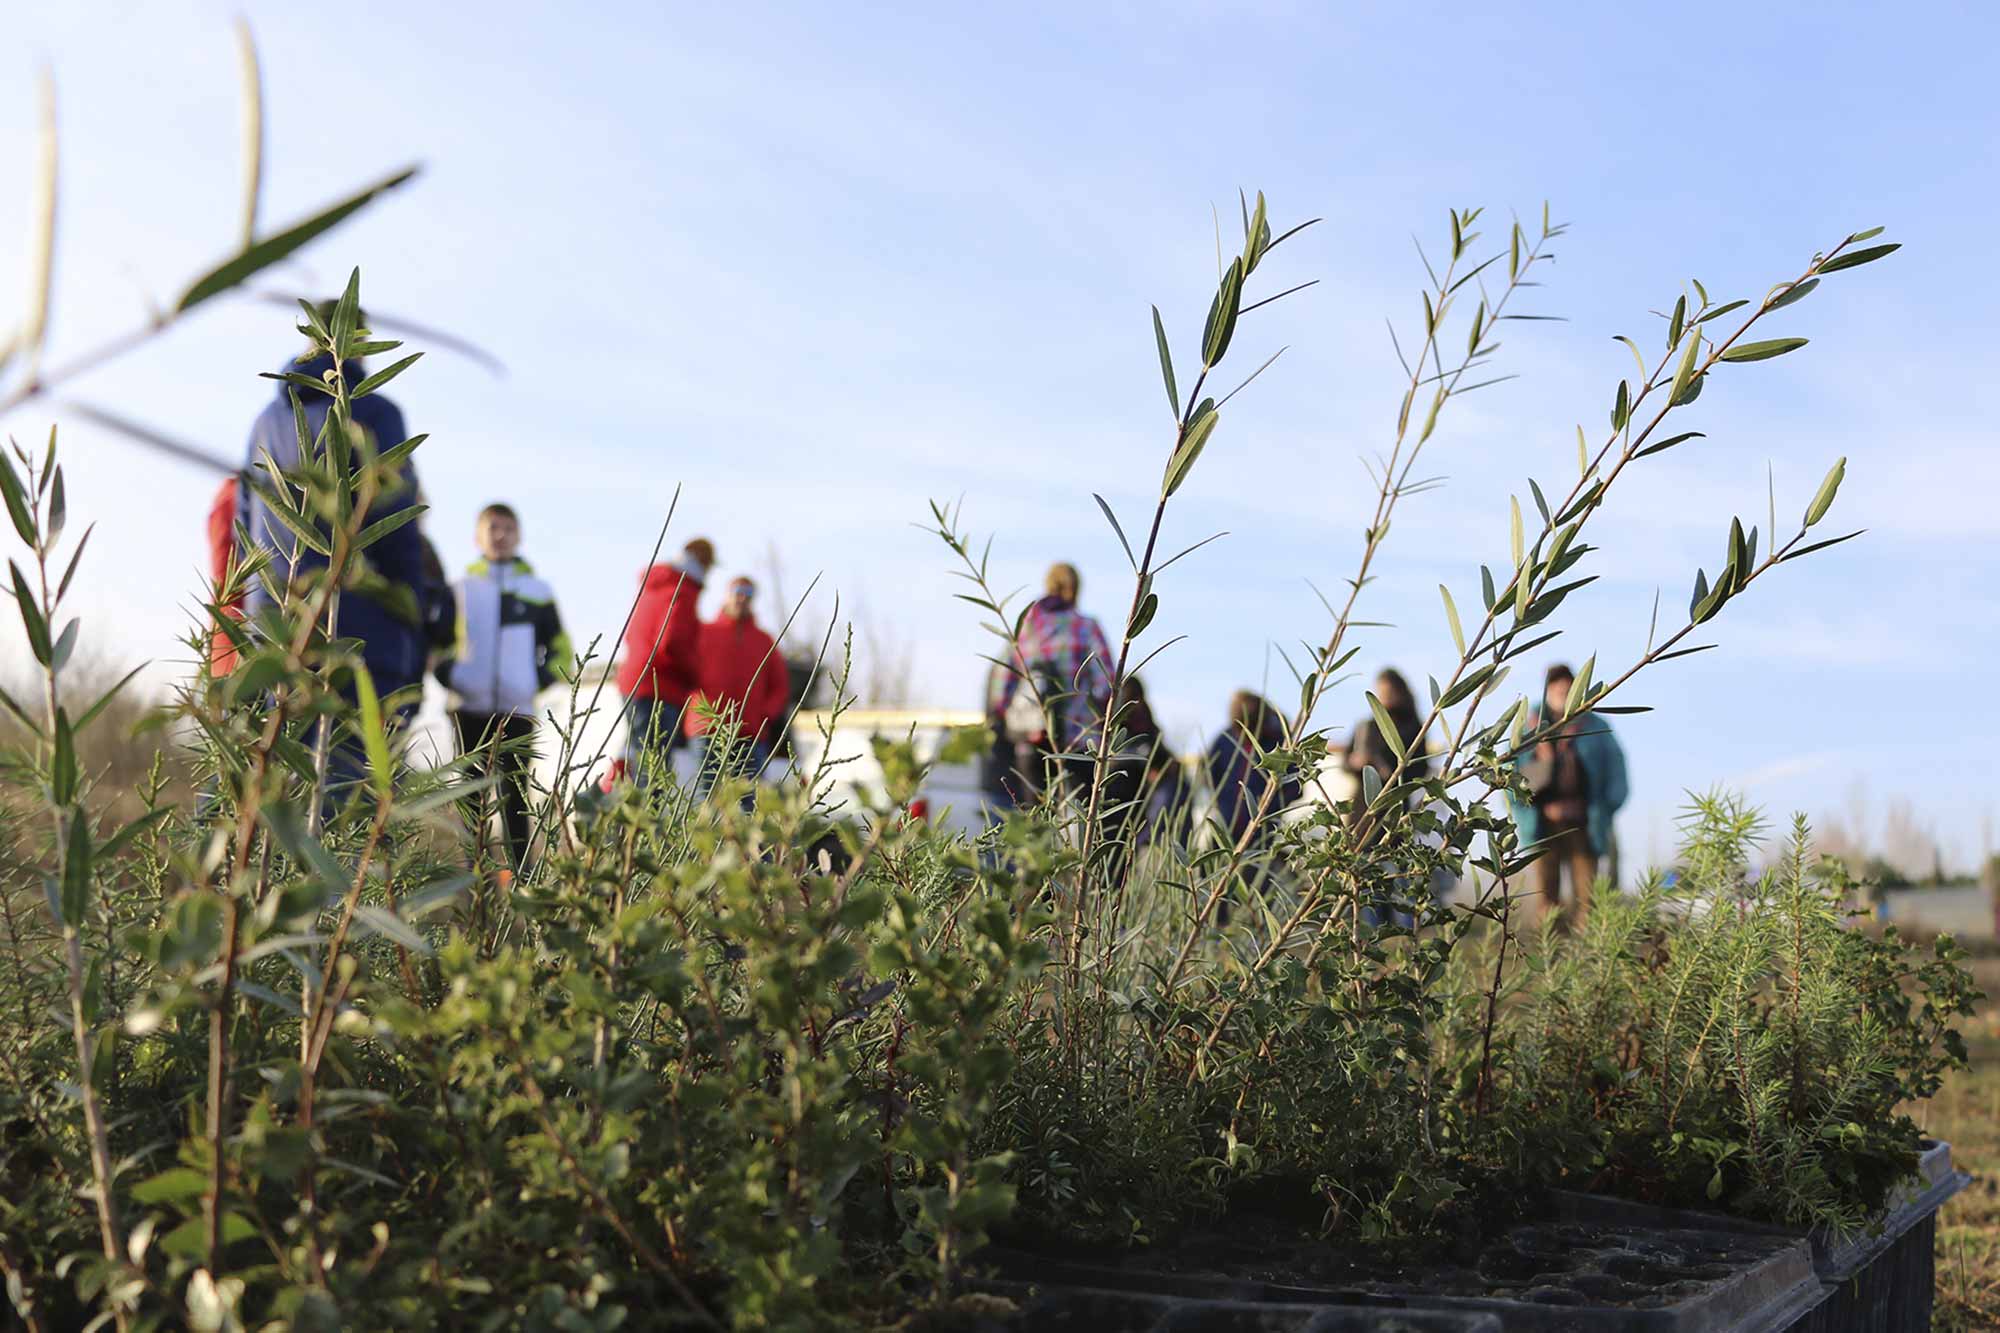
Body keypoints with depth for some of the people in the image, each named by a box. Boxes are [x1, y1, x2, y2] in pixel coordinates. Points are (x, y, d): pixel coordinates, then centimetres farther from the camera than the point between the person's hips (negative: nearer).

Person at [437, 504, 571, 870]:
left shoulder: (537, 591, 8)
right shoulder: (461, 589, 10)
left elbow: (560, 649, 12)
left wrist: (541, 680, -4)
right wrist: (447, 674, 0)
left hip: (517, 712, -1)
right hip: (468, 710, 1)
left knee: (514, 798, -2)